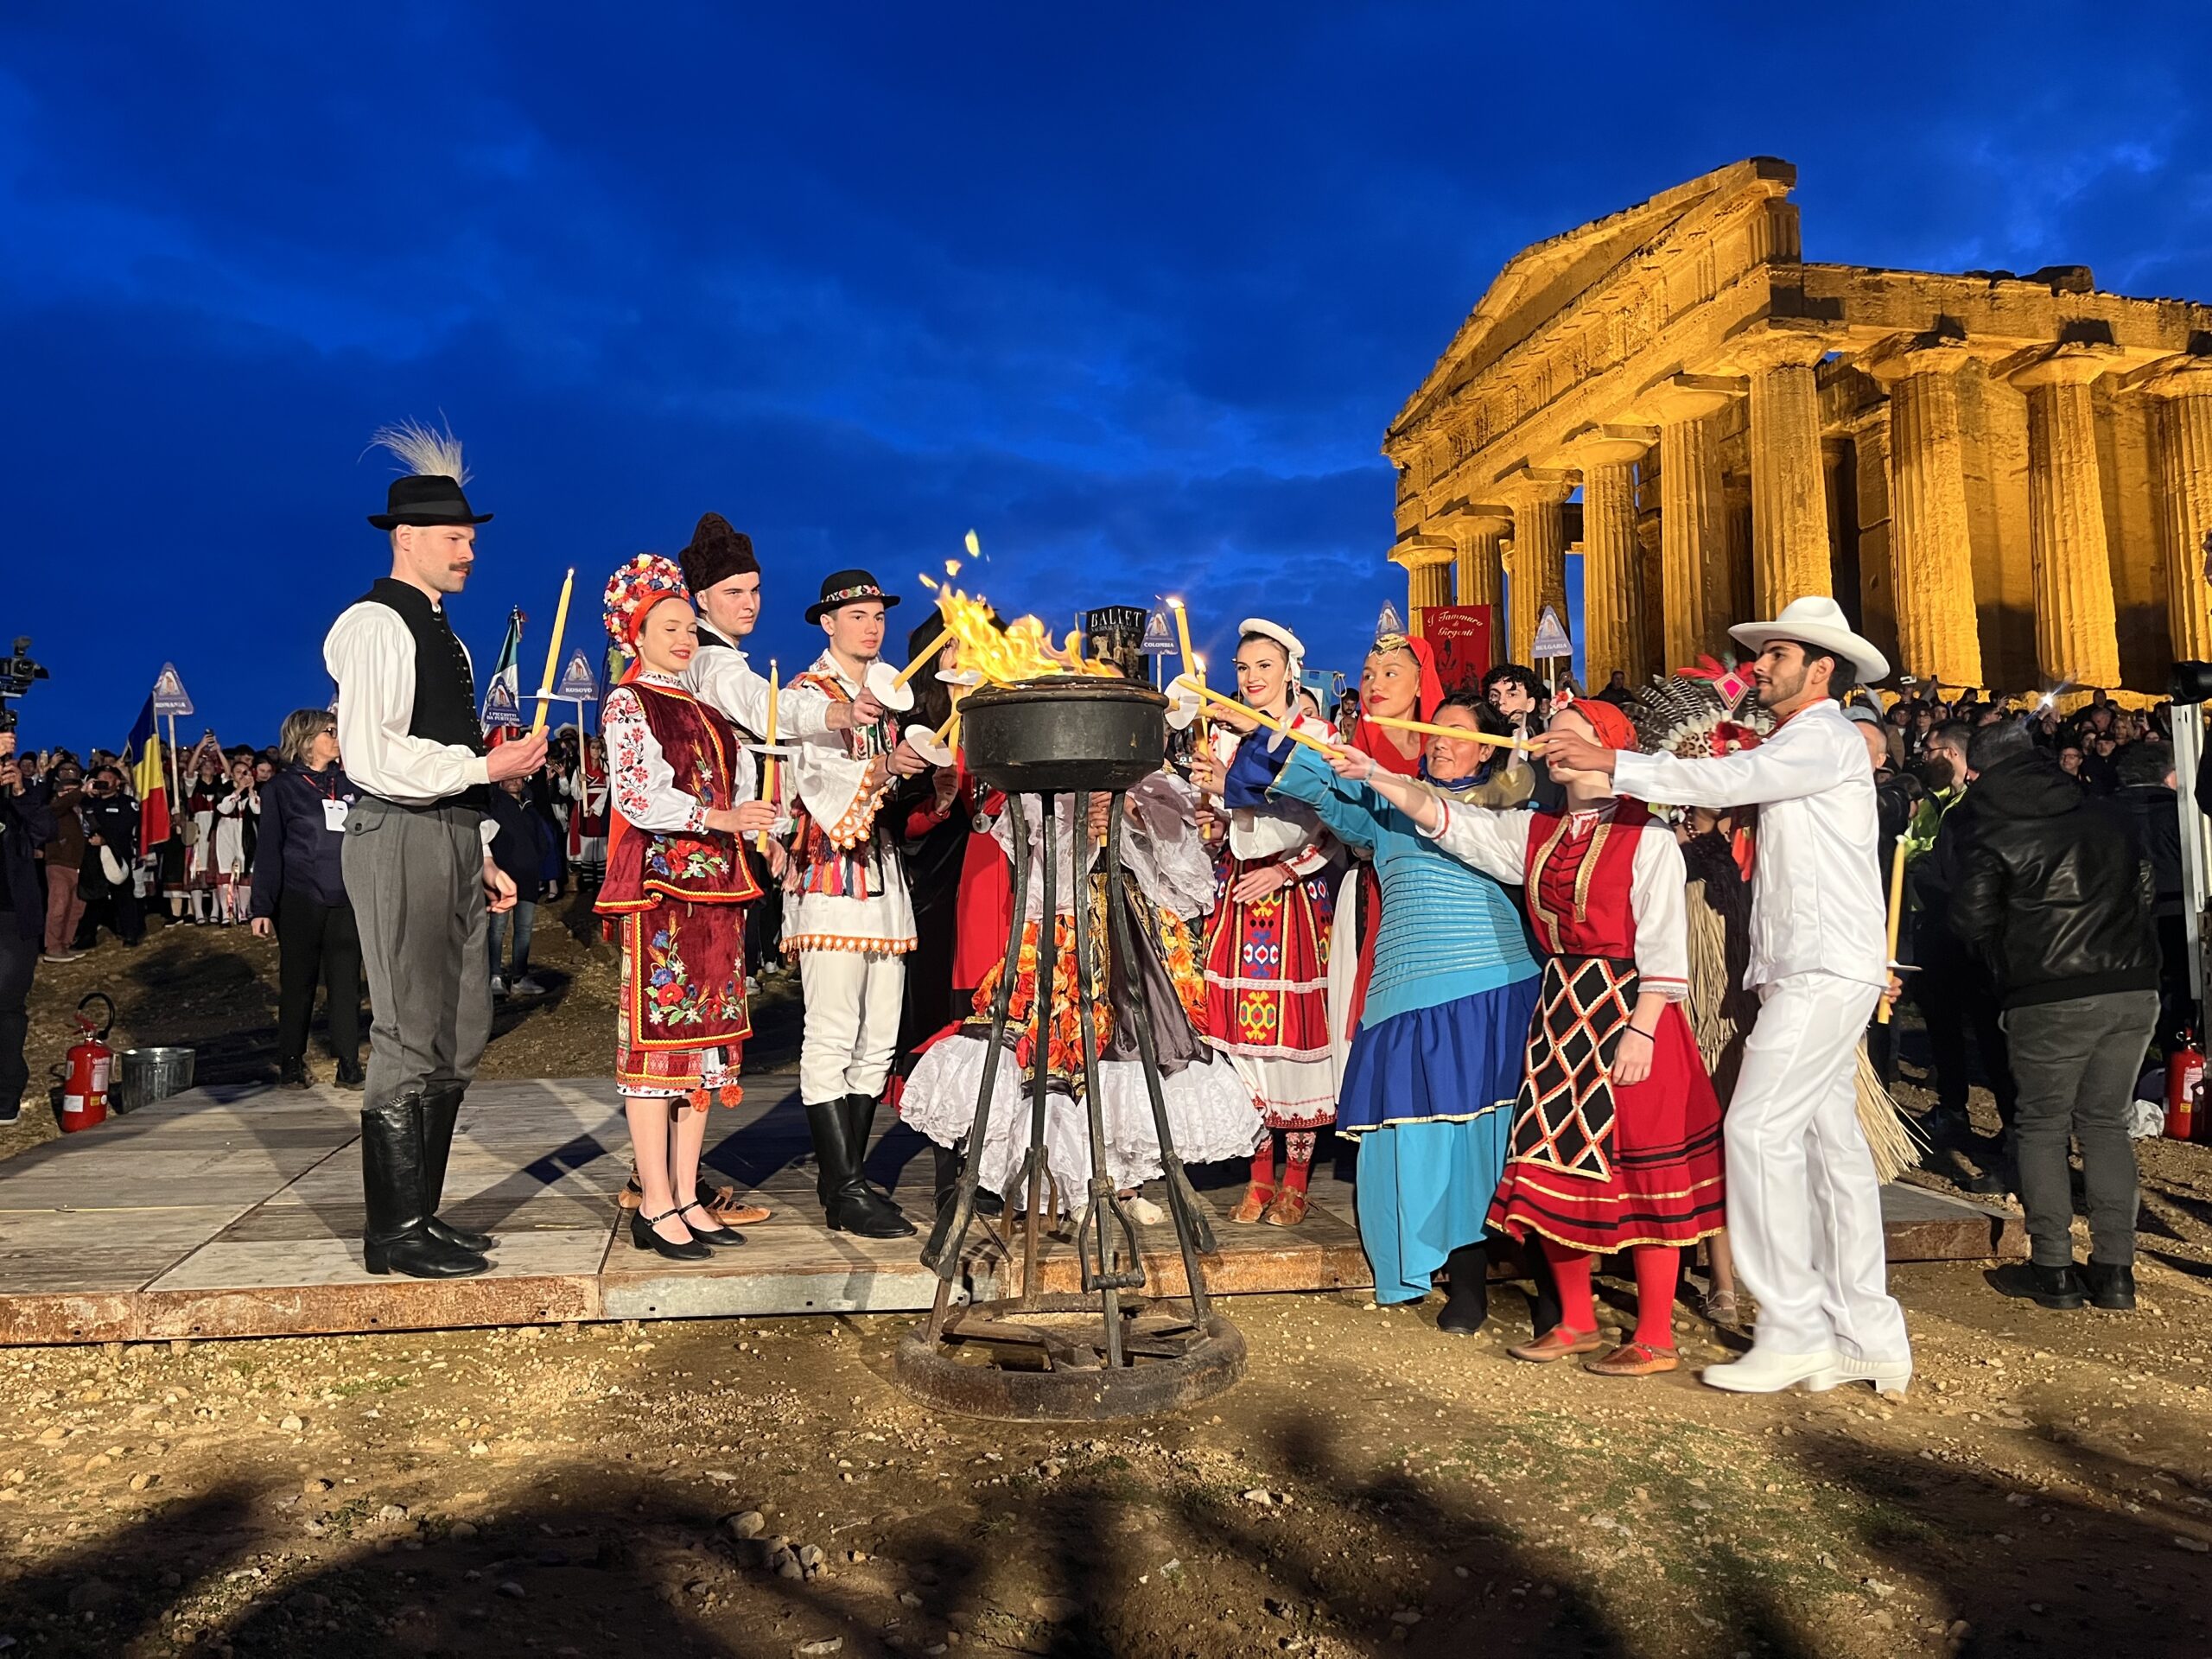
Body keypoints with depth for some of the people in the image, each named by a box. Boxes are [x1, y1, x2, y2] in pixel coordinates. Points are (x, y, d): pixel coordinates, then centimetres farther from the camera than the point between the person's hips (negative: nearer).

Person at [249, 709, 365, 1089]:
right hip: (299, 901, -3)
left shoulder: (348, 785, 13)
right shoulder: (283, 787, 2)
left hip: (345, 901, 3)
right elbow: (269, 850, -1)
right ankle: (291, 1065, 14)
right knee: (297, 983, 5)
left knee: (346, 983, 1)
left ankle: (349, 1065, 5)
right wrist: (262, 907, -7)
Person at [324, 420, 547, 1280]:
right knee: (412, 1041, -6)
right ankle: (395, 1233, 4)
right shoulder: (375, 626, -8)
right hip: (400, 840, -9)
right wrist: (487, 766, -15)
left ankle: (422, 1212, 22)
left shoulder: (442, 633, 20)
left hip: (454, 841, 9)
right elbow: (373, 756, -19)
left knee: (459, 1040, 11)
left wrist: (482, 857, 18)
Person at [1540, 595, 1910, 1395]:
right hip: (1810, 969, 10)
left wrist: (1611, 762, -22)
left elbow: (1731, 779, -21)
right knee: (1831, 1139, 9)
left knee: (1760, 1128, -13)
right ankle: (1867, 1335, 14)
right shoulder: (1801, 744, 24)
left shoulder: (1823, 737, -8)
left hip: (1825, 969, -10)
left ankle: (1793, 1330, -8)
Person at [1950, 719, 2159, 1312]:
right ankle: (2115, 1268, 11)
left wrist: (2008, 962, 9)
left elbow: (1971, 915, -8)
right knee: (2106, 1122, 13)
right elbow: (2147, 888, 17)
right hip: (2134, 991, 5)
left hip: (2050, 1000, -4)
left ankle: (2054, 1266, 6)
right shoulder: (2108, 817, 11)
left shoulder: (1996, 837, -3)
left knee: (2042, 1125, 8)